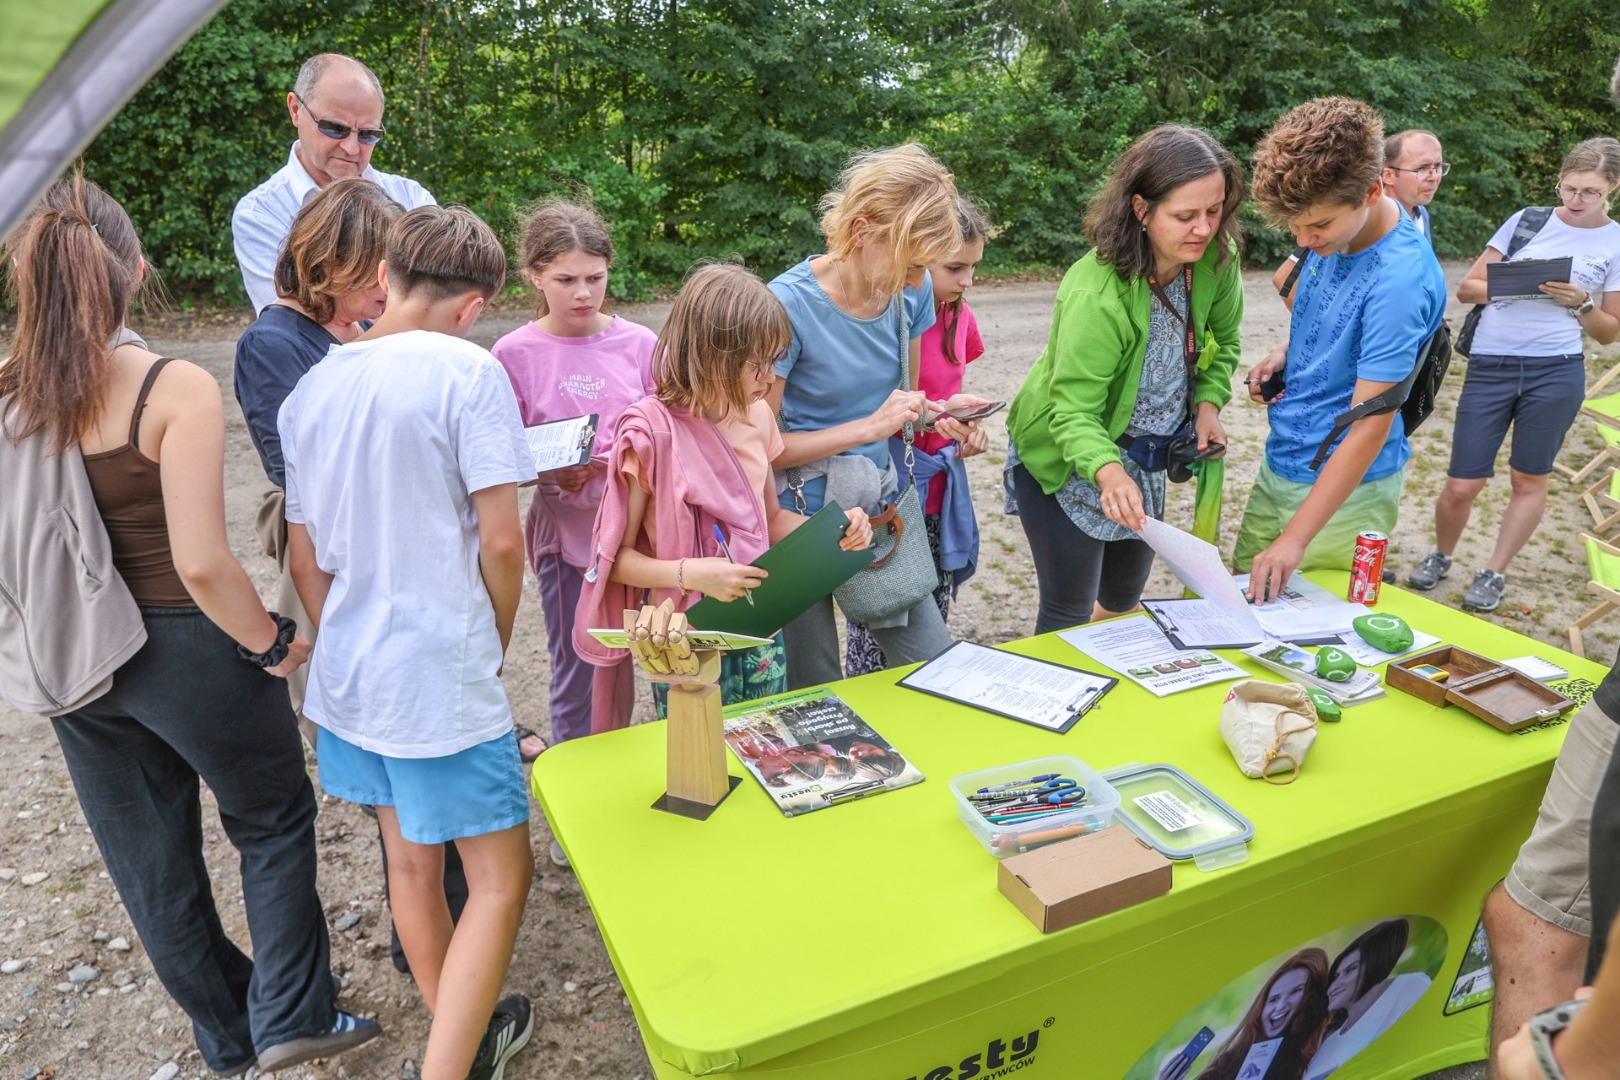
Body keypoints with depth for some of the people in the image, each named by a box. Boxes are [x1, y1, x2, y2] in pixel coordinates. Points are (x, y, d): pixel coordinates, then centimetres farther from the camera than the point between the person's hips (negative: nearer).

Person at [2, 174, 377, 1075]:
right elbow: (202, 564, -26)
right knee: (274, 822, 20)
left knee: (149, 859, 21)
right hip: (187, 652, -5)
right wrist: (273, 643, -11)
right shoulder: (177, 390, -21)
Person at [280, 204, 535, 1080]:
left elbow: (303, 554, 12)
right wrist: (496, 645, 1)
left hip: (348, 675, 8)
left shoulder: (310, 388, 7)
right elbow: (500, 541, -16)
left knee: (411, 861, 21)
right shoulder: (467, 372, -14)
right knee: (501, 877, 5)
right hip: (442, 676, -8)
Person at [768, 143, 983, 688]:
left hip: (881, 499, 5)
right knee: (818, 698, 8)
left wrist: (939, 412, -10)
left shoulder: (912, 292, -3)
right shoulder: (790, 304, -20)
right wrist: (870, 427, -23)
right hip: (802, 511, -5)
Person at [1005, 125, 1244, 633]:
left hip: (1145, 458, 7)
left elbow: (1223, 341, 6)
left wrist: (1209, 404, -11)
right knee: (1070, 612, -1)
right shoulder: (1095, 296, -33)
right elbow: (1074, 412, -33)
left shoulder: (1217, 258, -13)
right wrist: (1108, 473, -51)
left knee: (1125, 595, 22)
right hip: (1066, 459, -6)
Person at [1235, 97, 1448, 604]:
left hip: (1344, 490, -8)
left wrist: (1294, 541, -29)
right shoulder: (1333, 234, -3)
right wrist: (1284, 353, -3)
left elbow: (1369, 427, -27)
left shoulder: (1400, 280, -26)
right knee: (1242, 597, 17)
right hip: (1280, 463, 8)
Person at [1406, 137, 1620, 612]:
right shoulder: (1527, 220, 8)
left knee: (1529, 480, 7)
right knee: (1462, 485, -1)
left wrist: (1580, 303, -10)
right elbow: (1466, 288, 7)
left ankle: (1493, 574, 22)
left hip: (1556, 372, 0)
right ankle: (1440, 557, 25)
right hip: (1490, 366, 0)